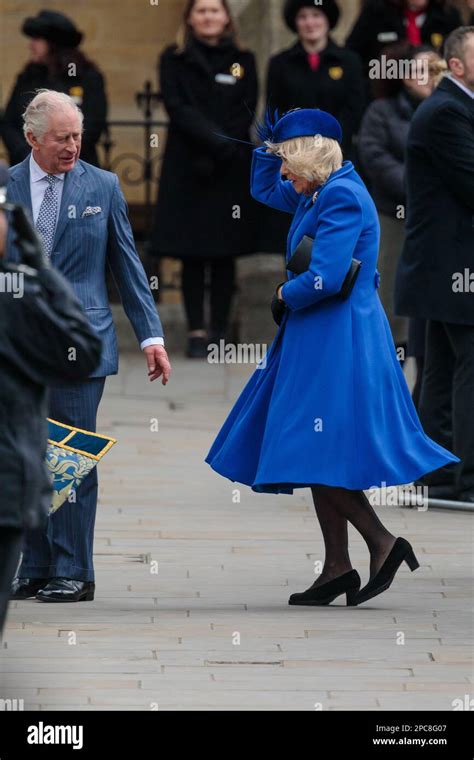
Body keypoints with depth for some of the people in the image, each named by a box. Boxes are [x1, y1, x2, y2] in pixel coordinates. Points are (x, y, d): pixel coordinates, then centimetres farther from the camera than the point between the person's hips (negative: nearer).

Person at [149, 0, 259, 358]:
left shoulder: (243, 61, 9)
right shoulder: (174, 60, 6)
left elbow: (246, 114, 1)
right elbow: (178, 110, -5)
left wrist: (216, 154, -12)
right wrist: (215, 139, -19)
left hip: (232, 168, 1)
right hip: (187, 168, -1)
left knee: (225, 254, 1)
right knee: (192, 254, -2)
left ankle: (219, 330, 6)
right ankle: (196, 331, 0)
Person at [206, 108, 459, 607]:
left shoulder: (342, 196, -16)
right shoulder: (316, 194, 14)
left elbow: (325, 279, -24)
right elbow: (264, 189, 34)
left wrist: (286, 294, -6)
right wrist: (271, 141, 19)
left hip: (336, 340, -10)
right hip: (320, 339, 10)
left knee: (321, 453, -11)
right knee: (317, 455, 10)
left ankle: (381, 542, -9)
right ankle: (336, 569, 11)